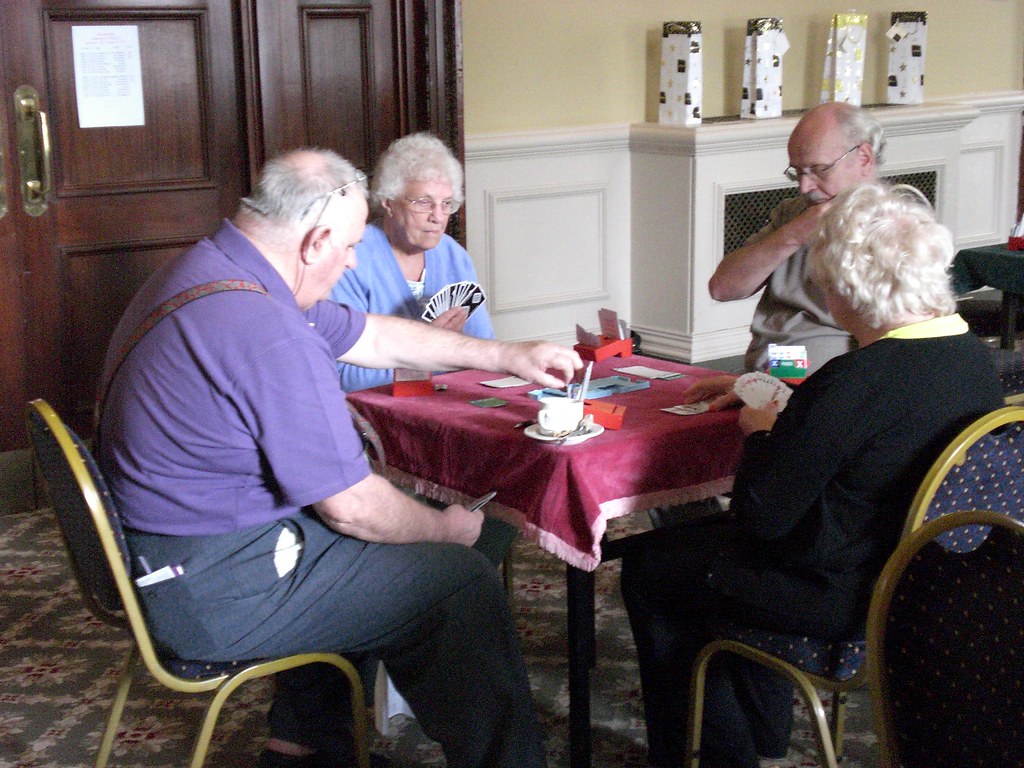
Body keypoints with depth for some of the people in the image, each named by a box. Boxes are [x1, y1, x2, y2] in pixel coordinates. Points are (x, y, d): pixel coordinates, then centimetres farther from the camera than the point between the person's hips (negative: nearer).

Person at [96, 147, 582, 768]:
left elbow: (371, 336, 15)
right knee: (467, 586, -3)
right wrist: (449, 529, -2)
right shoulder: (265, 333, -28)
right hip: (215, 593, -10)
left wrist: (509, 356, 17)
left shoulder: (212, 269, 5)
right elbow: (351, 508, -21)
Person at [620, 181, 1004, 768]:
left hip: (843, 599, -9)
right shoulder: (976, 356, -5)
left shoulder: (854, 383, -31)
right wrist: (786, 422, 12)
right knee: (710, 533, 31)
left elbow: (762, 513, -24)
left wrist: (761, 432, -7)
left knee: (649, 567, 11)